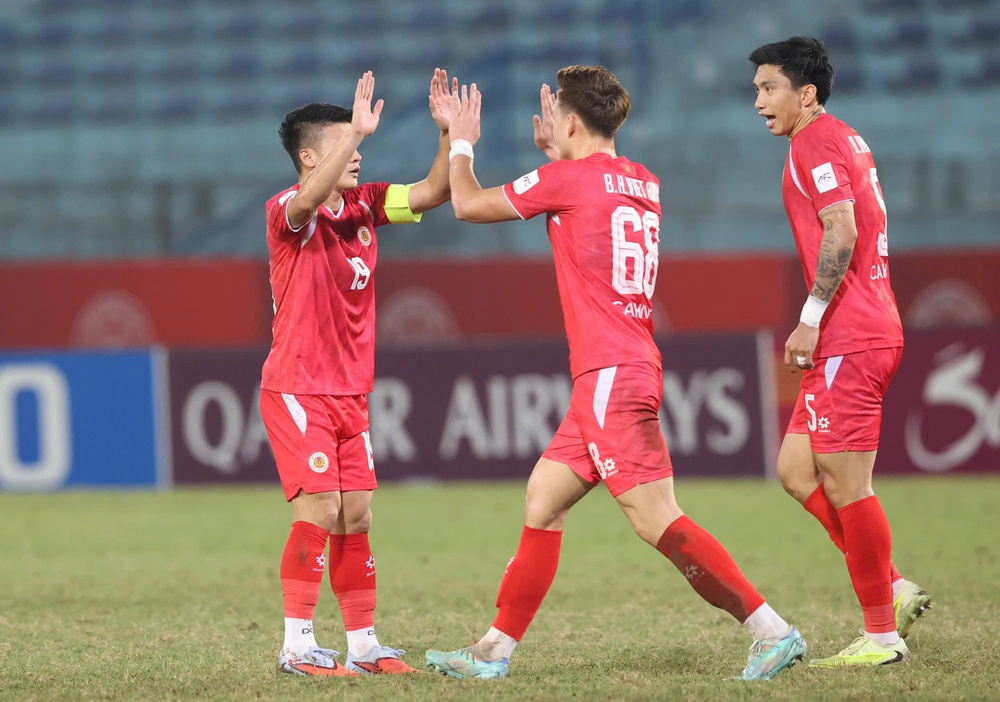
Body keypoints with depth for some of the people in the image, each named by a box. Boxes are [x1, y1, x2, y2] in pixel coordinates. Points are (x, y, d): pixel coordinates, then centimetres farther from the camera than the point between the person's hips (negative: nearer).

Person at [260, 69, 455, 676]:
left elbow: (433, 192, 5)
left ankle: (363, 643, 13)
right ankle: (298, 645, -11)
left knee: (356, 516, 7)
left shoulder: (364, 205, 7)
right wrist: (357, 132, -44)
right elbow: (307, 201, -36)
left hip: (352, 392, 7)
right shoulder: (287, 211, -12)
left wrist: (449, 133, -10)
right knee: (319, 508, -15)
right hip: (297, 390, -7)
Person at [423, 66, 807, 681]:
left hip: (611, 374, -9)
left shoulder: (568, 178, -8)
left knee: (656, 520, -13)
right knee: (543, 502, 13)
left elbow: (469, 205, 3)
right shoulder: (643, 184, 14)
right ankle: (497, 650, 17)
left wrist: (461, 144, 19)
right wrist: (553, 150, 38)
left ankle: (773, 630, -17)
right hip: (628, 371, 9)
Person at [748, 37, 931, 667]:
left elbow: (841, 233, -20)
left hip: (849, 339, -10)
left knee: (846, 484, -7)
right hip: (871, 332, 10)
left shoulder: (816, 142, -10)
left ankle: (882, 636, -2)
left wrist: (811, 318, -19)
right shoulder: (847, 141, 20)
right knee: (797, 469, 11)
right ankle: (894, 590, 11)